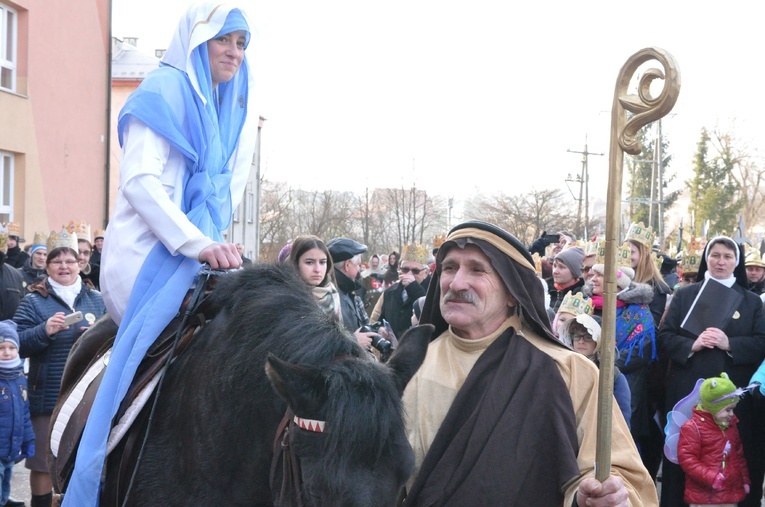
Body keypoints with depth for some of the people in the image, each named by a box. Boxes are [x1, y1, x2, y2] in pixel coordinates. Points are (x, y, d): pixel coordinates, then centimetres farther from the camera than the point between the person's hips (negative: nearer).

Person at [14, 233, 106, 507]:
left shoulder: (96, 299, 8)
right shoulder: (33, 301, -1)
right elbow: (17, 344, -7)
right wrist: (44, 330, -23)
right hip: (48, 397, -3)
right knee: (44, 461, 4)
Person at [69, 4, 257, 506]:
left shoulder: (238, 107, 16)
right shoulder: (164, 89, -7)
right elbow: (140, 180, -18)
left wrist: (212, 242, 3)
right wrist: (198, 244, -26)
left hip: (196, 253, 7)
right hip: (148, 256, -7)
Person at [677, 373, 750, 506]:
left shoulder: (731, 426, 13)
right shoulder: (692, 427, -12)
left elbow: (739, 455, 23)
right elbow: (686, 458, -18)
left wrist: (744, 479, 16)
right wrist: (710, 477, -24)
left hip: (730, 495, 7)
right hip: (704, 496, -7)